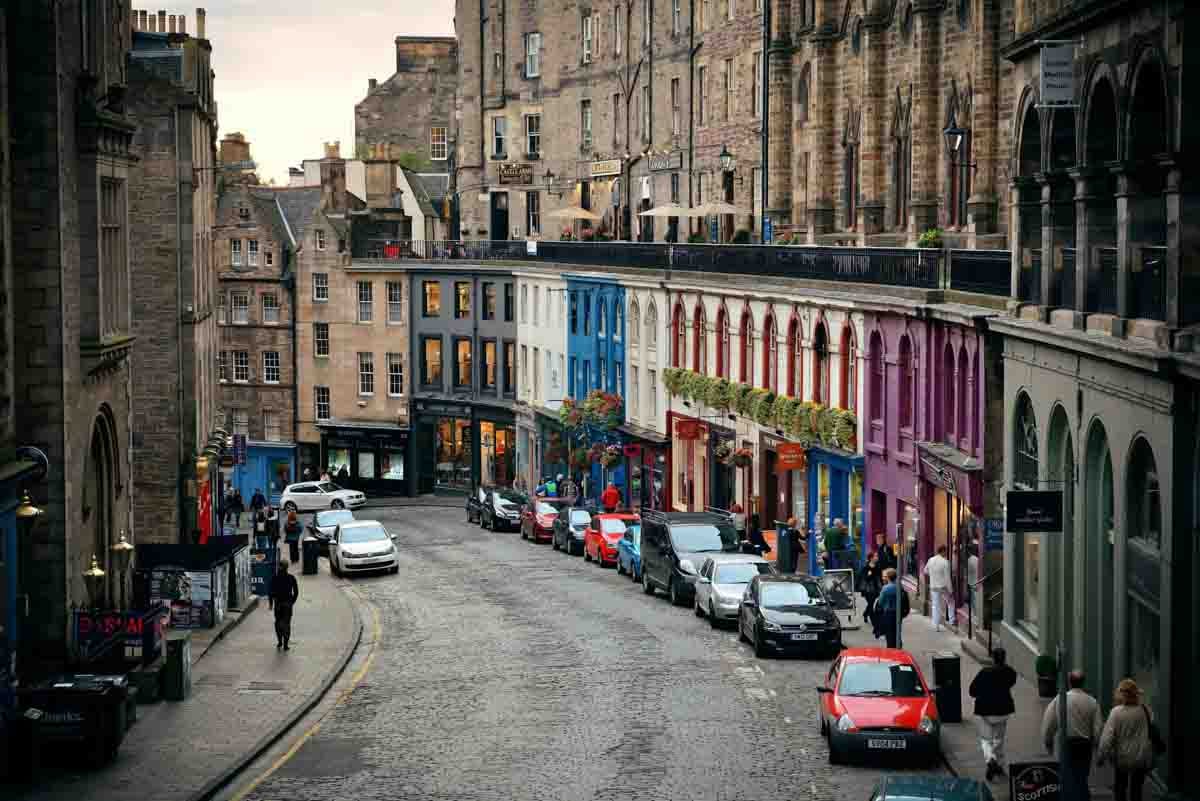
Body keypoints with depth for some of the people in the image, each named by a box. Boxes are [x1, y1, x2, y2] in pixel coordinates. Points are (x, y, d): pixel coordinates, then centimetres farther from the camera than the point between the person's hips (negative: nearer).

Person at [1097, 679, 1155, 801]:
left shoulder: (1117, 712, -14)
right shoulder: (1145, 711, -7)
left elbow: (1107, 736, -15)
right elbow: (1151, 733, 4)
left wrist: (1101, 757, -7)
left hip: (1121, 757, -2)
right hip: (1140, 758, 2)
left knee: (1119, 787, 17)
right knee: (1136, 790, 8)